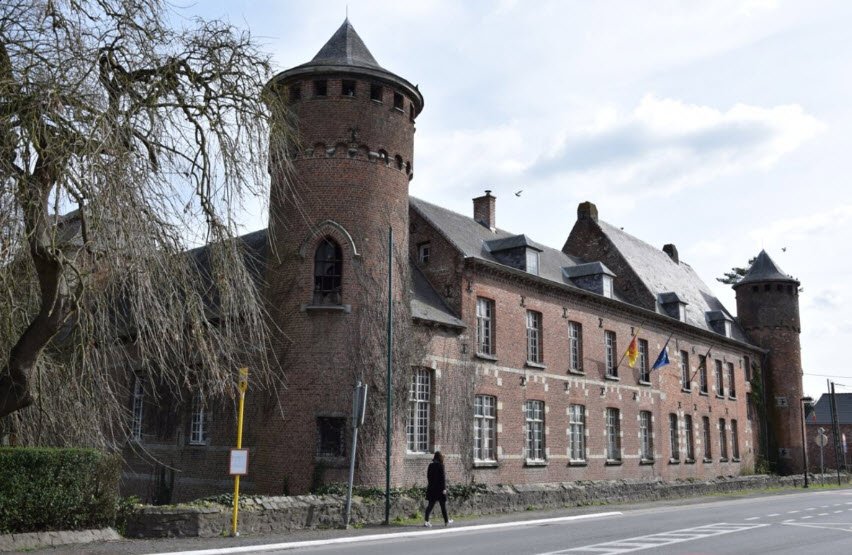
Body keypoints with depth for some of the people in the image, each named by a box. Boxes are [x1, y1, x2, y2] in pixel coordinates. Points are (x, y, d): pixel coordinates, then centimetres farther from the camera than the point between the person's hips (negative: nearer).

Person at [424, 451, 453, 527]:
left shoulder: (430, 465, 6)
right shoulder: (440, 465, -12)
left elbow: (428, 476, 12)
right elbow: (442, 477, -14)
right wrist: (444, 488, -13)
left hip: (431, 487, 5)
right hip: (439, 488, -5)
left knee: (430, 504, 3)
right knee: (443, 505, 9)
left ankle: (426, 521, -10)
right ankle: (446, 521, 22)